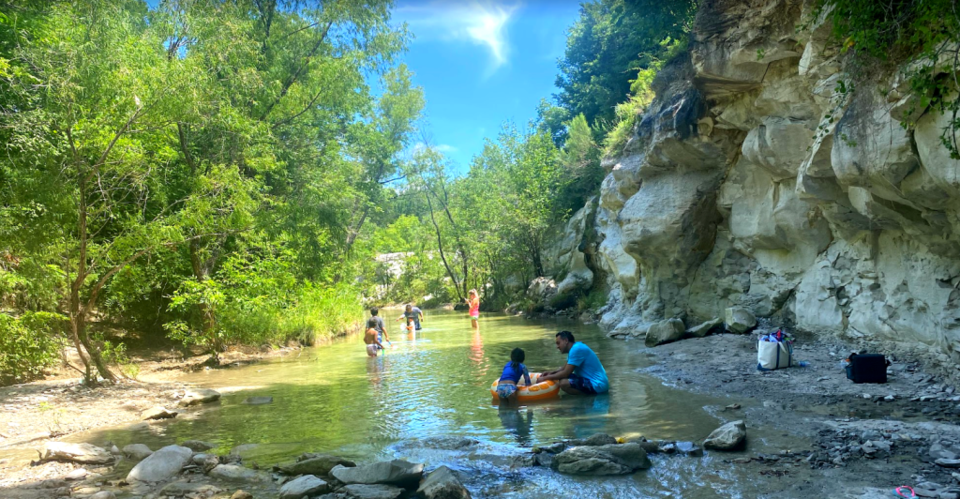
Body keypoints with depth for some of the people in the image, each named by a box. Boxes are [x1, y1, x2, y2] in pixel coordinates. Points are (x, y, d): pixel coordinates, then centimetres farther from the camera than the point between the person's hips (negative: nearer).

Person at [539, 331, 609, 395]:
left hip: (597, 384, -11)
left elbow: (566, 373, -19)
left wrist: (545, 378, -11)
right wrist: (551, 373, 4)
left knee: (564, 383, -26)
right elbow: (565, 368, 21)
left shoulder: (576, 349, -18)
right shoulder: (575, 348, 13)